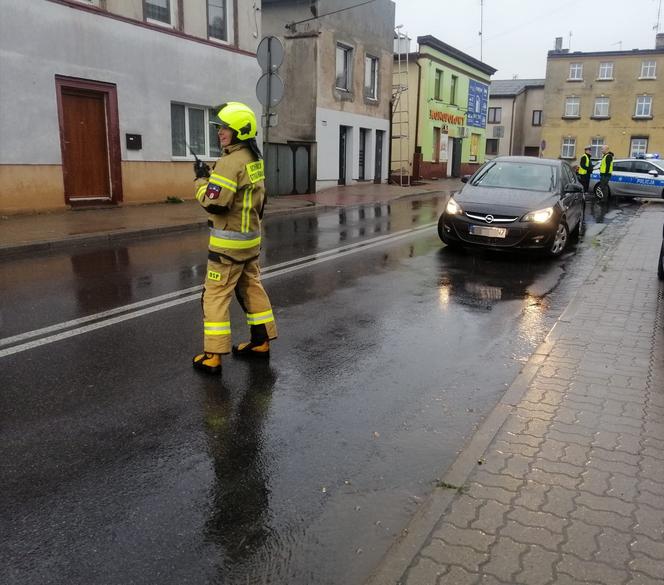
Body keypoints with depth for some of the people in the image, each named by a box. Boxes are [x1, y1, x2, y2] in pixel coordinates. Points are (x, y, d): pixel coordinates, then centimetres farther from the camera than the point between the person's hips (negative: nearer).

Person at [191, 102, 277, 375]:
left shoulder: (231, 161, -19)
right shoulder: (254, 159, 10)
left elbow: (214, 202, -24)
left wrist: (201, 178, -10)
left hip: (229, 242, -9)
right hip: (250, 239, 9)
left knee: (216, 295, -2)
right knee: (251, 288, 17)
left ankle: (213, 356, 2)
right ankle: (261, 342, 26)